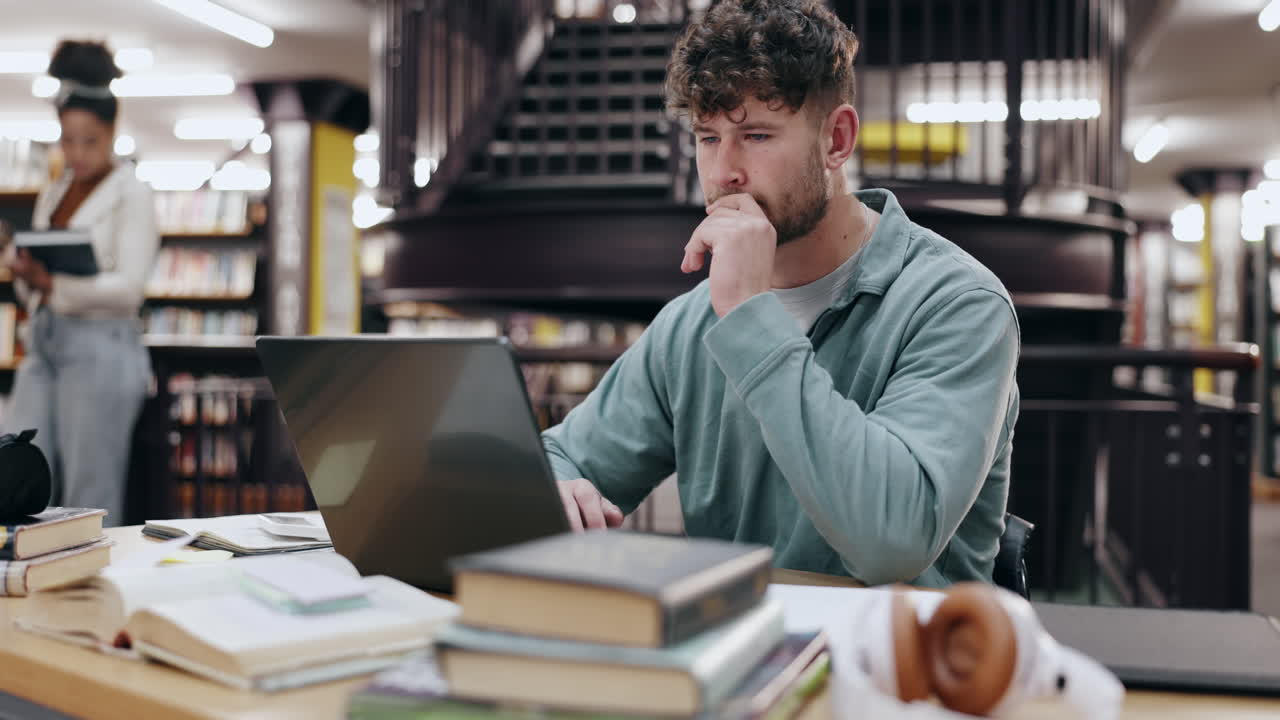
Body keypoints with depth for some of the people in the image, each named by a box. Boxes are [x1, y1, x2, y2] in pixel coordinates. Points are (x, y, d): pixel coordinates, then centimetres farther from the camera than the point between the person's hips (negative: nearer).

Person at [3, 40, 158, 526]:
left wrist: (55, 283, -25)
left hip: (101, 345, -6)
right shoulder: (52, 195, 17)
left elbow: (129, 286, -13)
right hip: (44, 342, 7)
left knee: (90, 494, -3)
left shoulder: (132, 195, -2)